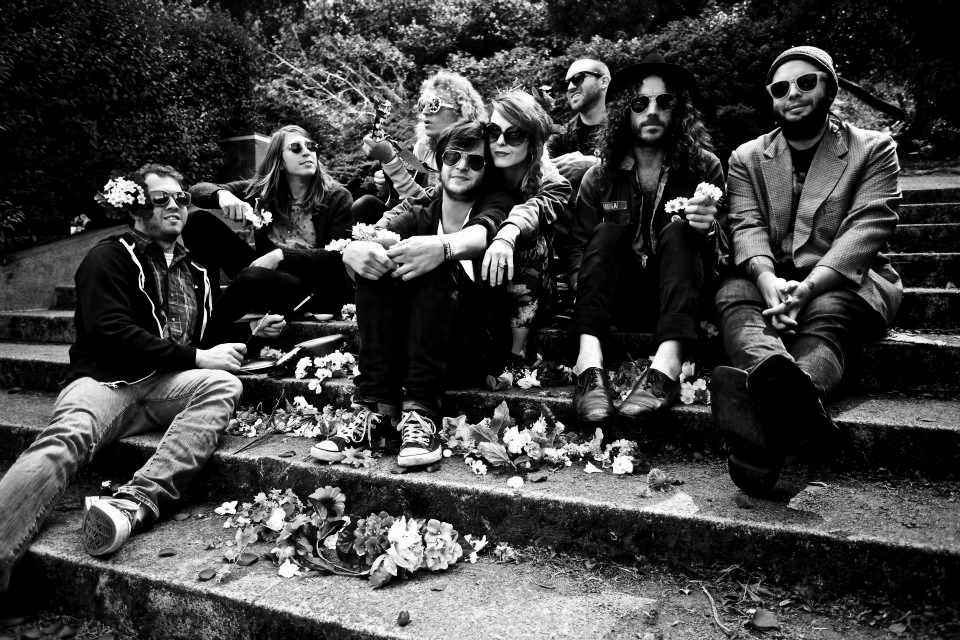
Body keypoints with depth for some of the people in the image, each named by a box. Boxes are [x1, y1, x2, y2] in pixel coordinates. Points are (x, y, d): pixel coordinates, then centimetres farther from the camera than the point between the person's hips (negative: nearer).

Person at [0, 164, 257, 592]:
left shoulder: (194, 271, 27)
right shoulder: (111, 257, 8)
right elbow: (111, 332, -7)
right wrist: (195, 358, -10)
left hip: (165, 388, 4)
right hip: (105, 380, -3)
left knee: (224, 385, -29)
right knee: (69, 437, -35)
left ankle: (136, 502, -45)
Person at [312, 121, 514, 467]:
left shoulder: (496, 203, 6)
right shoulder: (420, 216, 15)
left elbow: (485, 232, -21)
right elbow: (362, 241, -6)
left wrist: (443, 247, -44)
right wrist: (354, 250, -31)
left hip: (472, 349, -3)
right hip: (403, 347, 3)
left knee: (433, 267, -27)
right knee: (375, 261, -19)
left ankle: (420, 413, -34)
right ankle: (375, 409, -26)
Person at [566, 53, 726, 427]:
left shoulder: (703, 167, 1)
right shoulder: (600, 177, 4)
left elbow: (721, 257, -3)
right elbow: (578, 249, 2)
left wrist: (708, 230, -27)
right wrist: (584, 290, -20)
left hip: (681, 295, -1)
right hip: (619, 301, 1)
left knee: (678, 231, -25)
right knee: (607, 233, -23)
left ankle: (668, 364, -47)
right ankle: (589, 361, -44)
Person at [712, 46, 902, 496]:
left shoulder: (874, 149, 9)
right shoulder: (747, 158, 15)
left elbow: (867, 227, -8)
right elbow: (747, 227, -1)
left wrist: (809, 286, -26)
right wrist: (770, 281, -24)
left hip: (846, 280, -1)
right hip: (771, 279, 2)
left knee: (825, 313, -35)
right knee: (732, 295, -32)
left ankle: (773, 414, -67)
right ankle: (789, 394, -64)